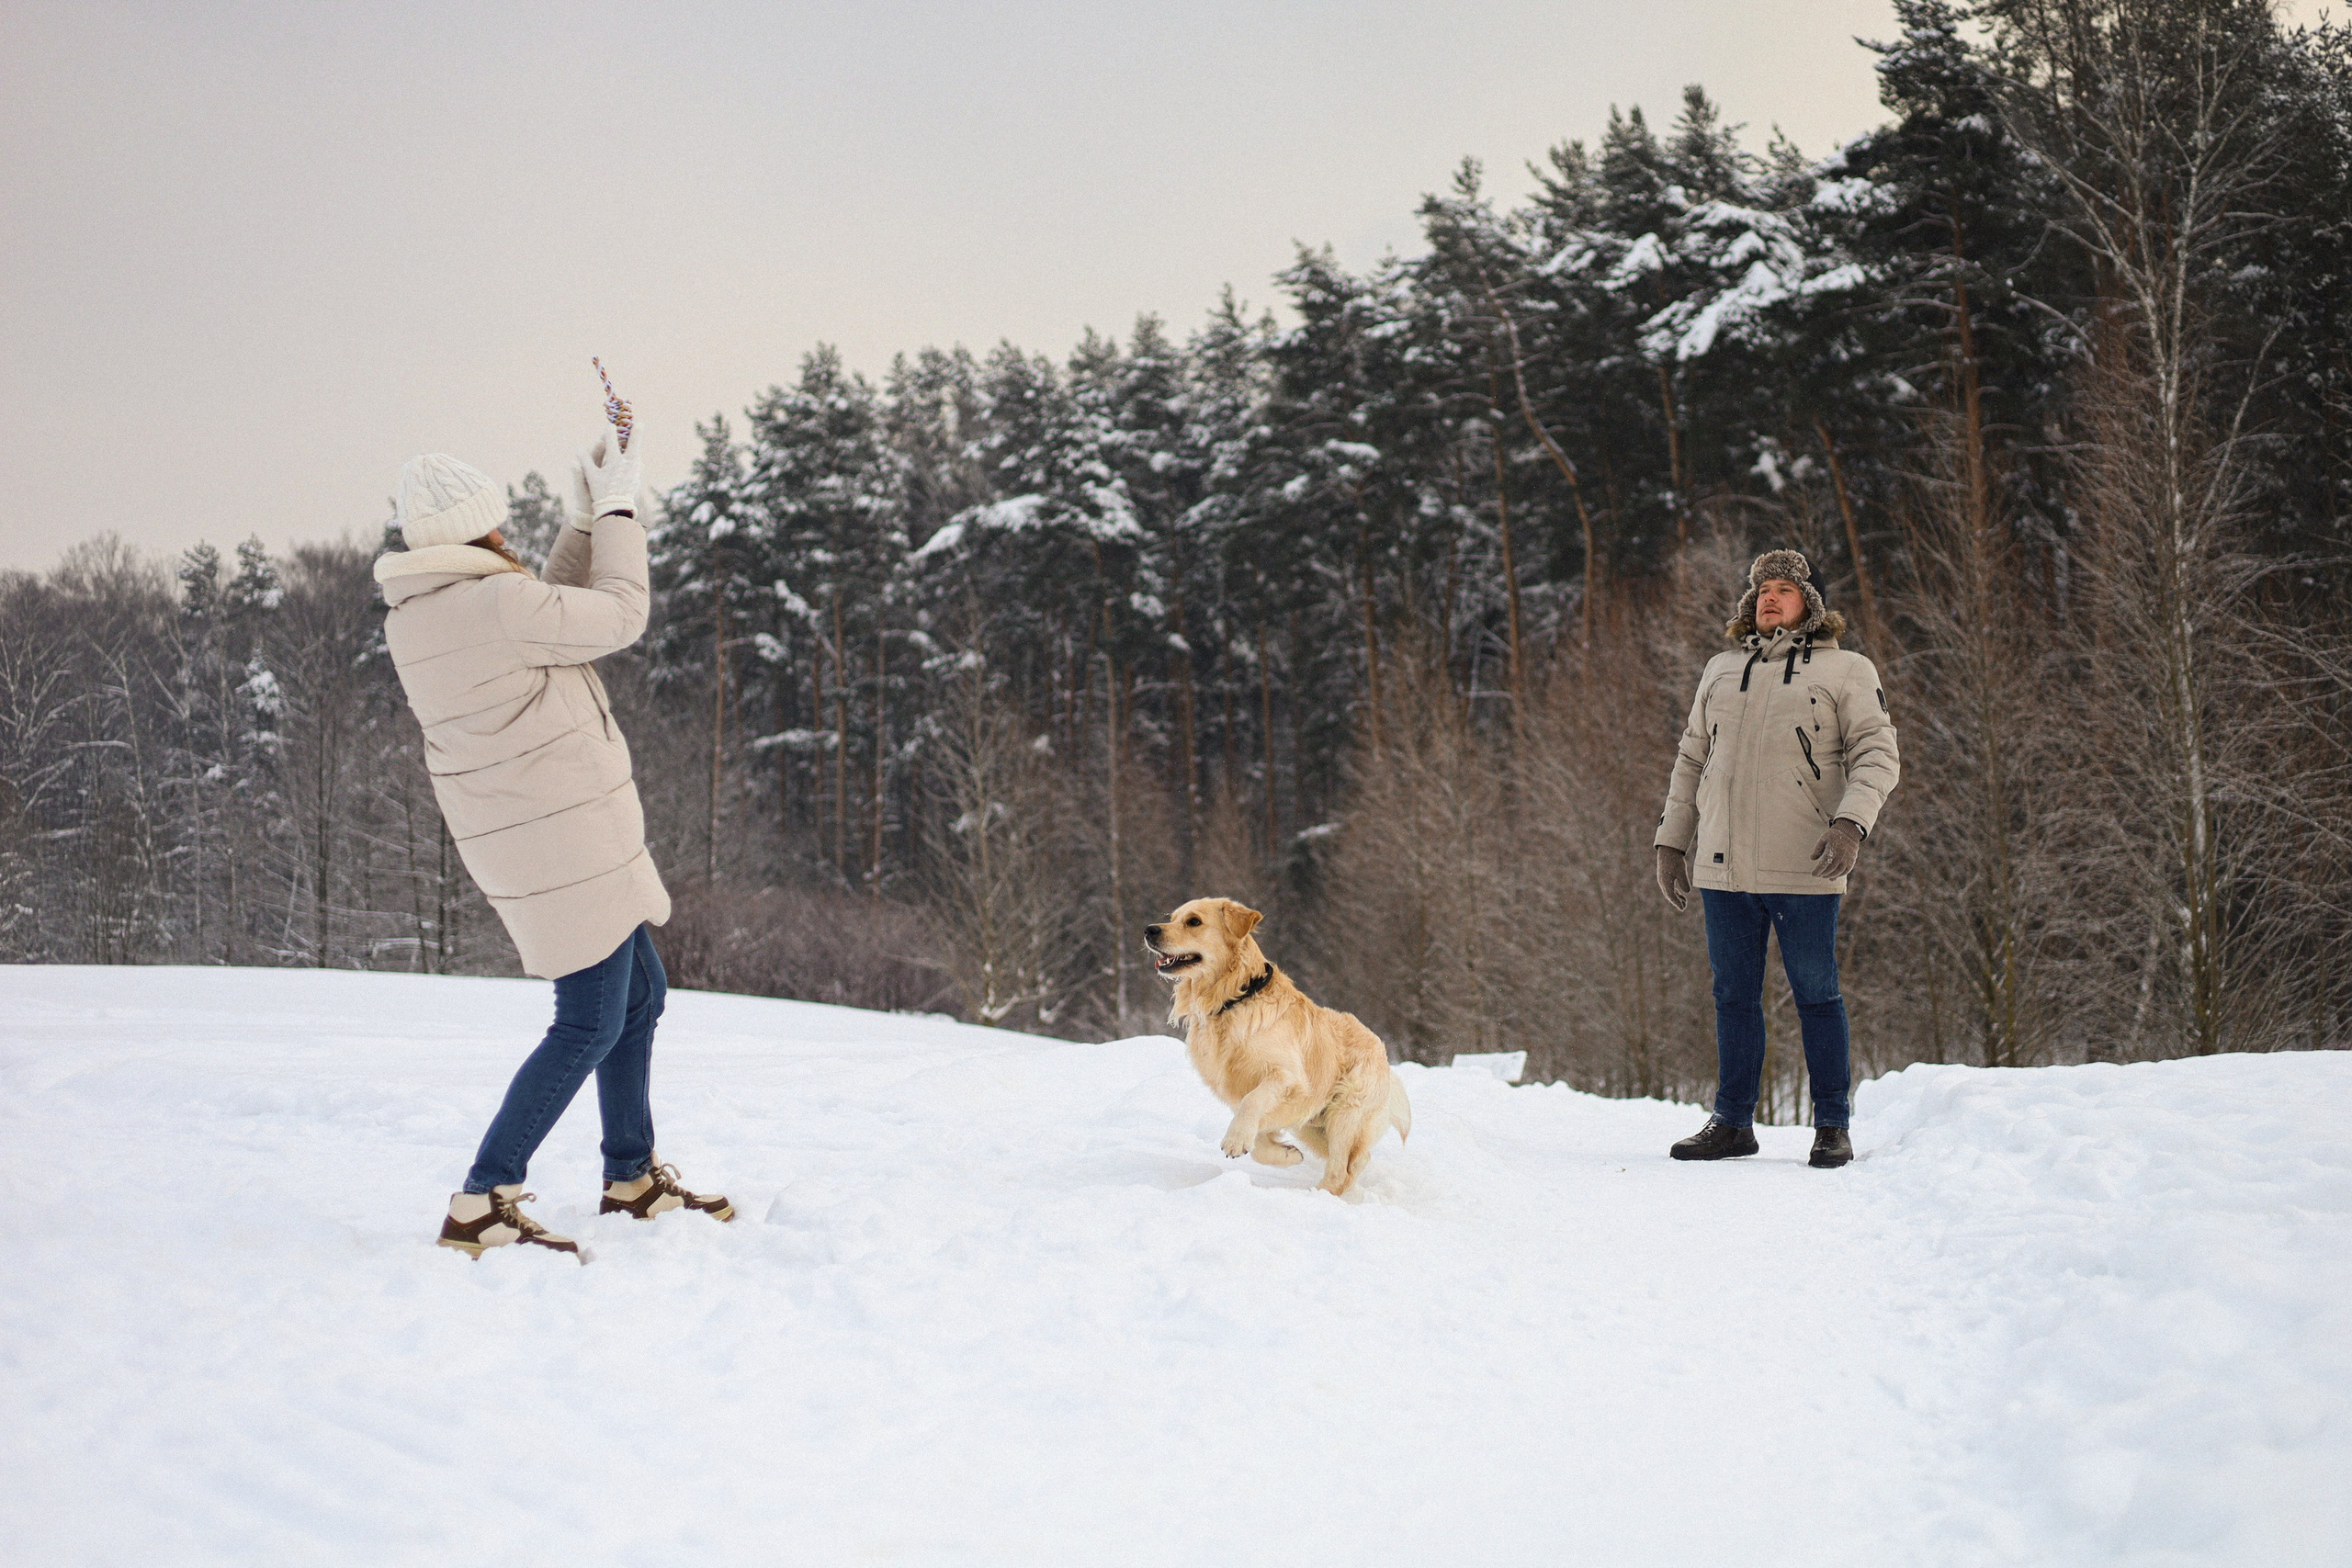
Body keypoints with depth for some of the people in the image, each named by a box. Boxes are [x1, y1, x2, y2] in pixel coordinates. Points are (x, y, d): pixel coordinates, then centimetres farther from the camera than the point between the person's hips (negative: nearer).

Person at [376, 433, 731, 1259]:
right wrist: (616, 508, 2)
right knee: (590, 1024, -3)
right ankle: (481, 1205, 0)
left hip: (530, 838, 10)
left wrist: (583, 519, 15)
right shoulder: (496, 602, -21)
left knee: (641, 990, 20)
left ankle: (632, 1177, 31)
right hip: (563, 838, -10)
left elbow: (551, 615, 18)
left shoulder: (412, 616, 7)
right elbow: (619, 616, -9)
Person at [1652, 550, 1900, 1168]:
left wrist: (1852, 821, -19)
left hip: (1802, 869, -4)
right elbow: (1691, 759, 21)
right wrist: (1672, 840, 15)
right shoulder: (1721, 670, 18)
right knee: (1733, 996, 9)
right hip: (1722, 864, 4)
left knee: (1816, 995, 2)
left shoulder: (1848, 671, 5)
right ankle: (1732, 1122, 18)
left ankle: (1832, 1126, 12)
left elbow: (1877, 753, -2)